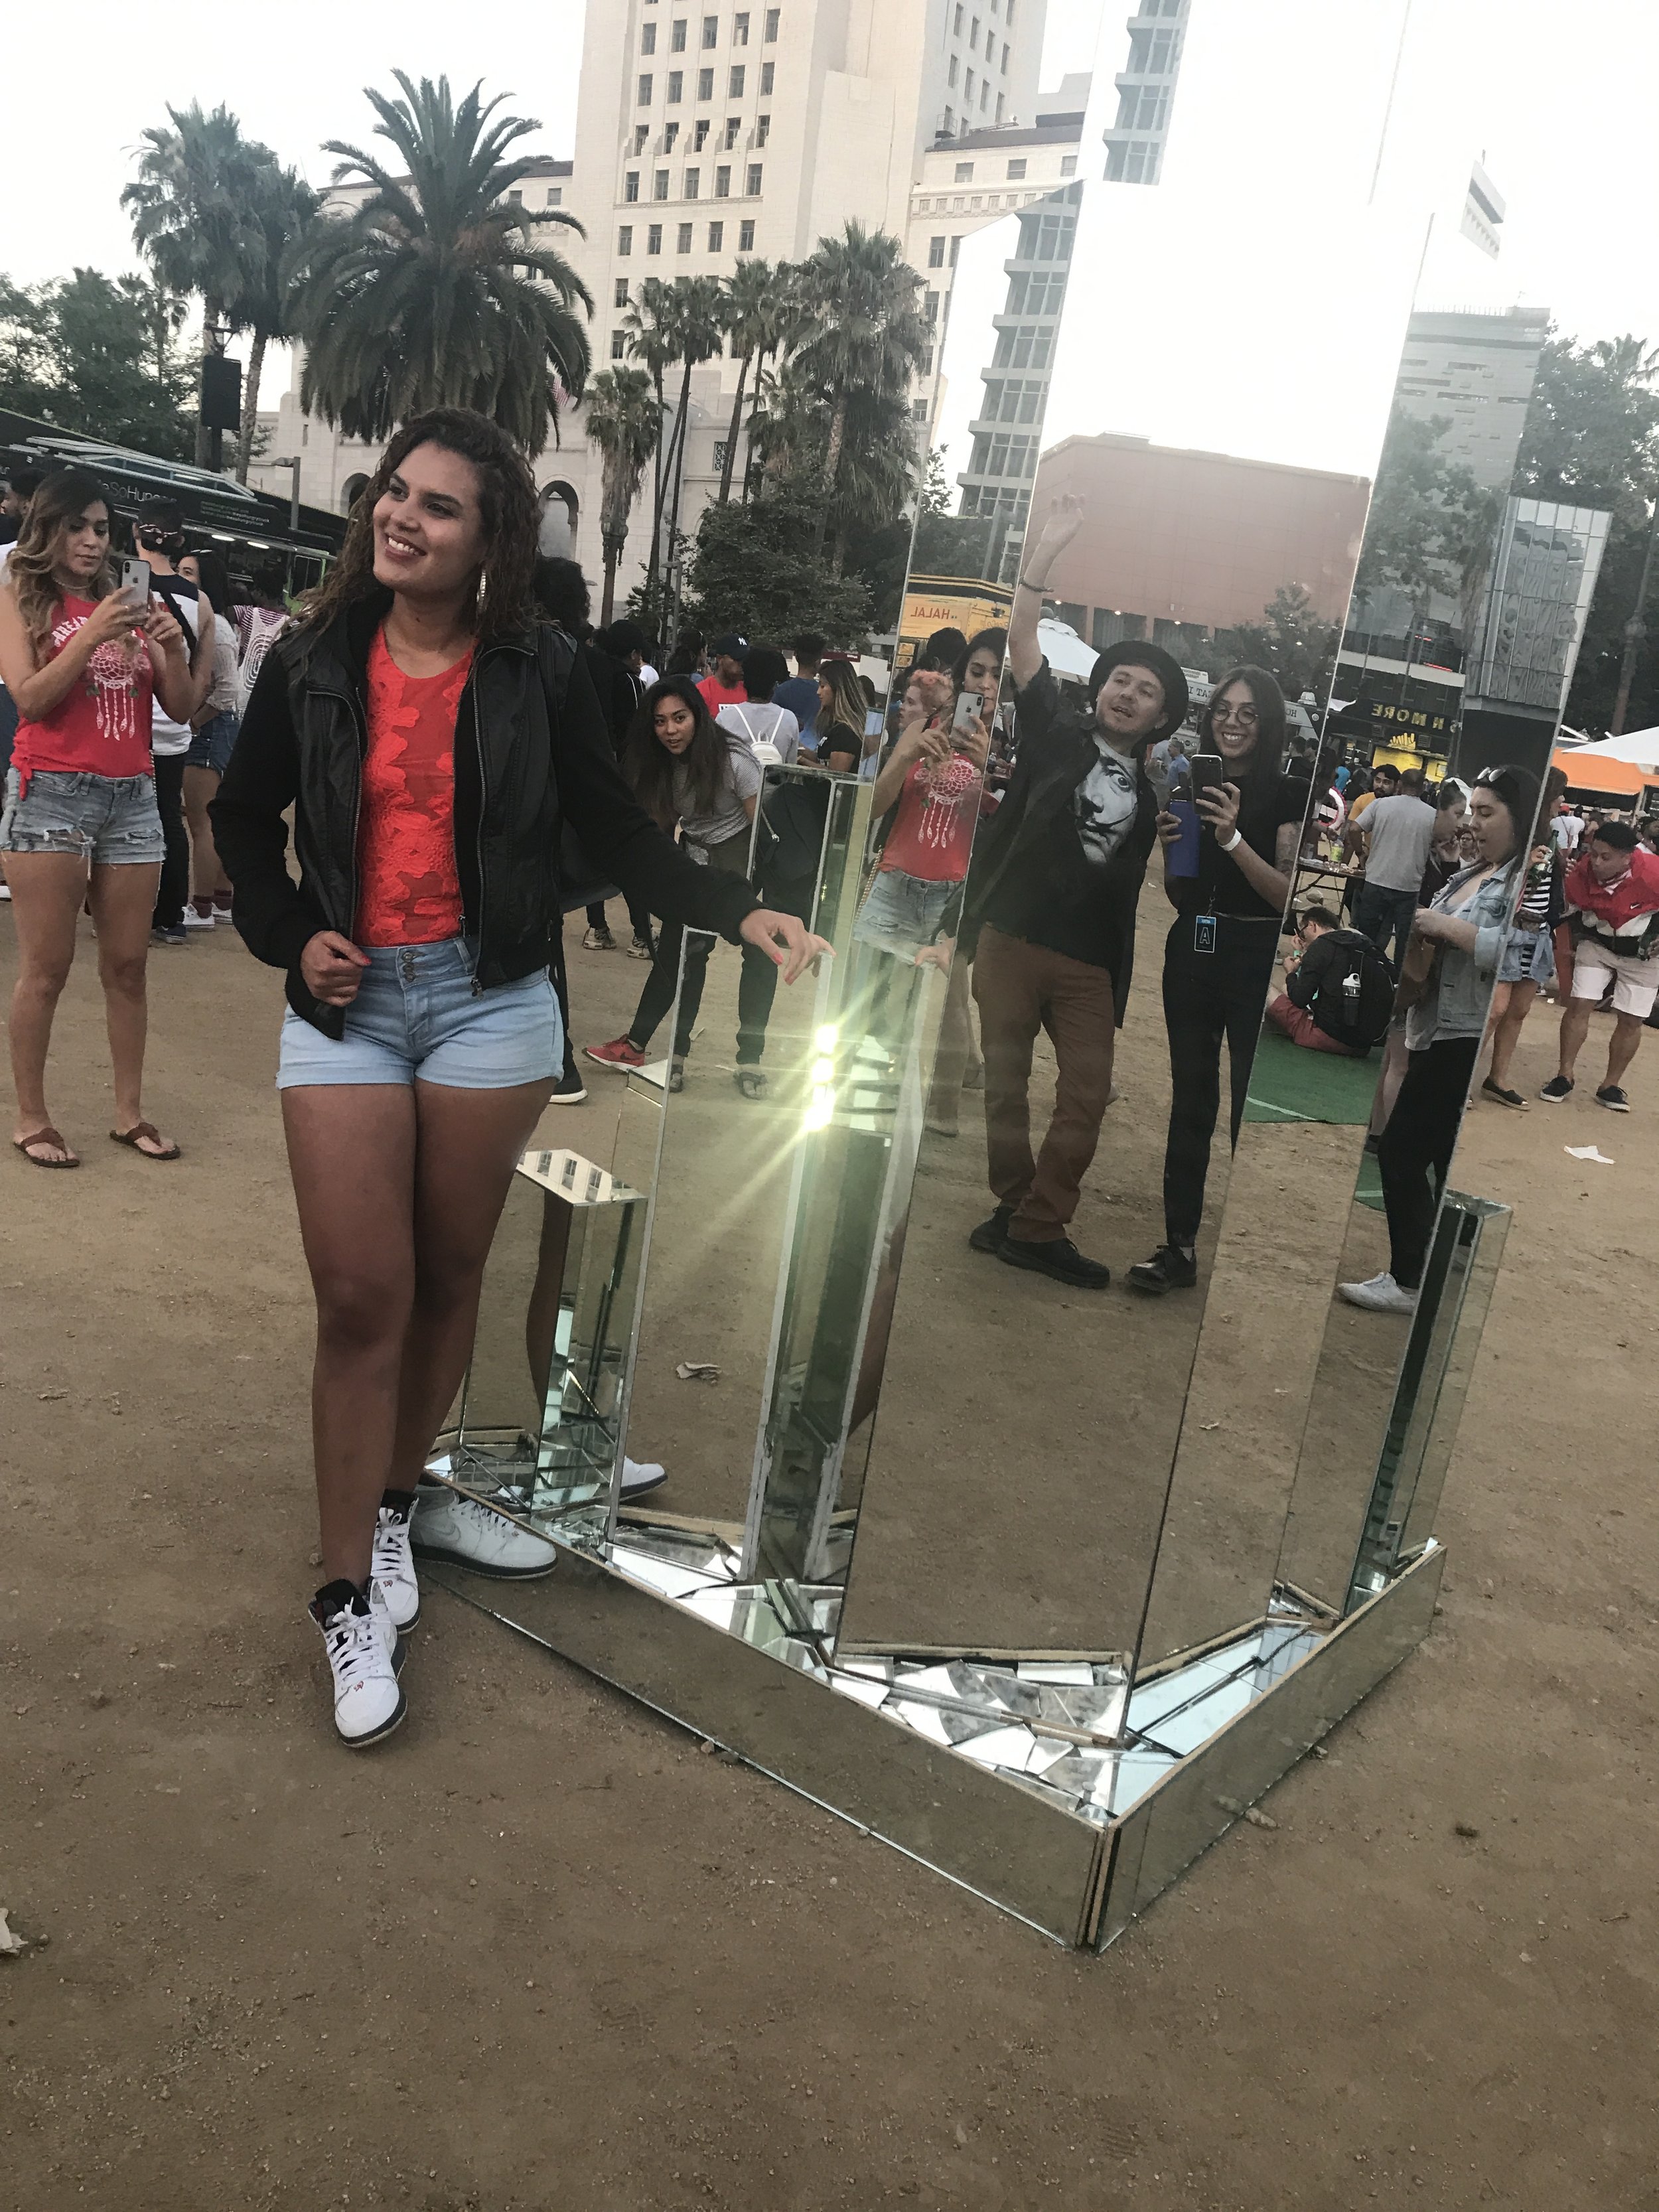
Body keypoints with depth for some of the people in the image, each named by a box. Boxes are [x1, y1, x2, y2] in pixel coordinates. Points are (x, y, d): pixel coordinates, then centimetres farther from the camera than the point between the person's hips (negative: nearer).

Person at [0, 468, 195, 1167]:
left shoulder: (127, 604, 15)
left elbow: (182, 710, 10)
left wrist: (172, 646, -7)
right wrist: (92, 636, -16)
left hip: (133, 795, 4)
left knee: (127, 964, 5)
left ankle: (129, 1111, 11)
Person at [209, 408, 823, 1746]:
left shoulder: (537, 673, -1)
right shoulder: (314, 663, 3)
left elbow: (618, 833, 1)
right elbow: (245, 818, 14)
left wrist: (739, 913, -13)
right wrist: (290, 935, 0)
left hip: (491, 1001, 0)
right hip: (346, 1004, 0)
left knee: (448, 1276, 10)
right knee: (361, 1295, -4)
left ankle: (401, 1495, 33)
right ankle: (352, 1592, 9)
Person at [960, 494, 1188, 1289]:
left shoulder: (1147, 789, 11)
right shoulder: (1056, 731, 4)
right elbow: (1021, 638, -3)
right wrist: (1048, 547, -10)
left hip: (1090, 962, 2)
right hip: (1011, 937, -2)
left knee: (1087, 1094, -5)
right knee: (1006, 1083, 4)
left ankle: (1035, 1227, 2)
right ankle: (1016, 1207, 20)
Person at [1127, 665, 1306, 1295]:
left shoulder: (1287, 794, -3)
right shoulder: (1194, 786, 9)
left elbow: (1289, 895, -12)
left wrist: (1233, 838, -20)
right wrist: (1170, 844, -4)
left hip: (1256, 958, -4)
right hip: (1191, 951, 5)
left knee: (1253, 1107, -5)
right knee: (1190, 1100, 8)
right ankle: (1178, 1247, 14)